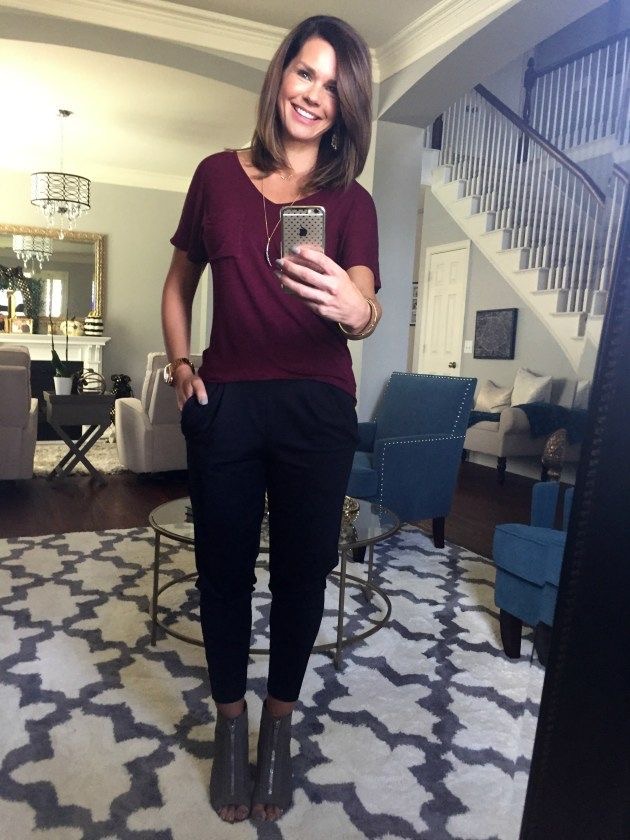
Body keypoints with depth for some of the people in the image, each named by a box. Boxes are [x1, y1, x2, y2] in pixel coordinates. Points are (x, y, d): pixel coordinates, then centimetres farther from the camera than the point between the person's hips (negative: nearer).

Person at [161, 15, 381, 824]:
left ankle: (278, 722, 31)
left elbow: (364, 311, -12)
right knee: (224, 567, 8)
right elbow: (179, 282, 15)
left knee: (302, 568, 7)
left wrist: (353, 308, -34)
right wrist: (179, 363, 2)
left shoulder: (351, 202, 5)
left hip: (315, 411, 0)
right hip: (224, 405, 1)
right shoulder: (218, 175, 7)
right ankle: (229, 720, 31)